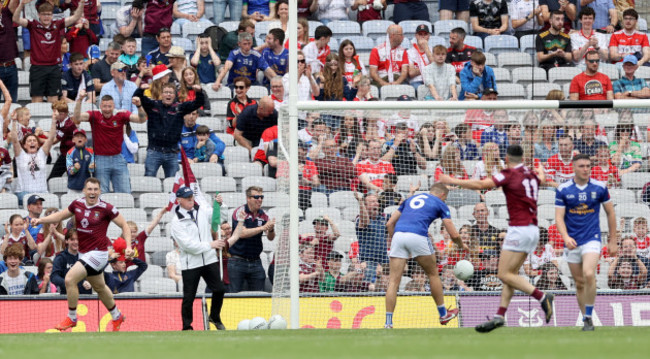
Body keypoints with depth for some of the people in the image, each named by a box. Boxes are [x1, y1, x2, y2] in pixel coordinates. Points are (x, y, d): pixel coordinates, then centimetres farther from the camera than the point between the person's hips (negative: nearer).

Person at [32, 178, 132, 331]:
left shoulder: (106, 208, -15)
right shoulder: (77, 204, 0)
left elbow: (124, 225, -5)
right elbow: (60, 215, 14)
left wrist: (128, 246, -16)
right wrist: (41, 220, 0)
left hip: (98, 253, -7)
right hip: (84, 253, 7)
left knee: (70, 279, -18)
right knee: (99, 287, 23)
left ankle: (71, 318, -3)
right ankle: (116, 316, 45)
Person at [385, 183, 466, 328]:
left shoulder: (410, 200, 30)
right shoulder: (439, 204, 17)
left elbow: (390, 224, 25)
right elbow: (453, 234, 13)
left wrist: (393, 241, 29)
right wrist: (461, 245, 33)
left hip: (398, 234, 3)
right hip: (418, 235, -3)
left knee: (393, 280, 2)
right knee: (433, 274, 19)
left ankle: (388, 321, -7)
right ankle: (443, 314, 29)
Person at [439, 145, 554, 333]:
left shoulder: (510, 174, -10)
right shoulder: (531, 175, 12)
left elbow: (480, 185, -17)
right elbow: (540, 178, 39)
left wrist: (452, 181, -9)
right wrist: (540, 170, 64)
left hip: (519, 229, -9)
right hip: (532, 229, 9)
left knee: (505, 274, -7)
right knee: (510, 275, 10)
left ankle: (542, 297, -16)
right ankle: (499, 316, 7)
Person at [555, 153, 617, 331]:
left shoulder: (600, 188, -1)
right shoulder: (563, 190, -2)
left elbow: (610, 213, 9)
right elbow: (559, 217, -5)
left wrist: (613, 241, 9)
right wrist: (566, 237, -23)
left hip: (592, 239, -2)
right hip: (572, 242, 2)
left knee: (588, 274, -24)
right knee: (579, 283, 6)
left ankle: (588, 316, -13)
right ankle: (586, 320, 18)